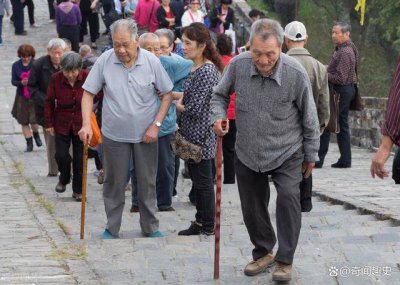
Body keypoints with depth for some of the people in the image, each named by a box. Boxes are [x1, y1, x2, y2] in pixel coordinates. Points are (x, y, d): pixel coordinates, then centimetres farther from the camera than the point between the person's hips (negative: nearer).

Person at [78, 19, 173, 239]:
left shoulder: (151, 61, -10)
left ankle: (150, 227, 24)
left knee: (147, 183, 11)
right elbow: (88, 93, -4)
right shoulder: (104, 61, -10)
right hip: (114, 135, 0)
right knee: (114, 183, 8)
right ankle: (112, 228, 20)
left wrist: (156, 125, -8)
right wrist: (86, 124, -16)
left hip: (145, 135, 0)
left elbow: (166, 94, 0)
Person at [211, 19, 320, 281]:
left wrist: (311, 155, 0)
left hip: (286, 153, -3)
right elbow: (220, 94, 5)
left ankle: (285, 260, -8)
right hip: (247, 153, 3)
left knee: (288, 196, -20)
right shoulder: (238, 65, -16)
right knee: (252, 207, 12)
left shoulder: (296, 73, -21)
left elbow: (309, 118, -8)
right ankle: (263, 253, 35)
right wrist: (218, 116, -15)